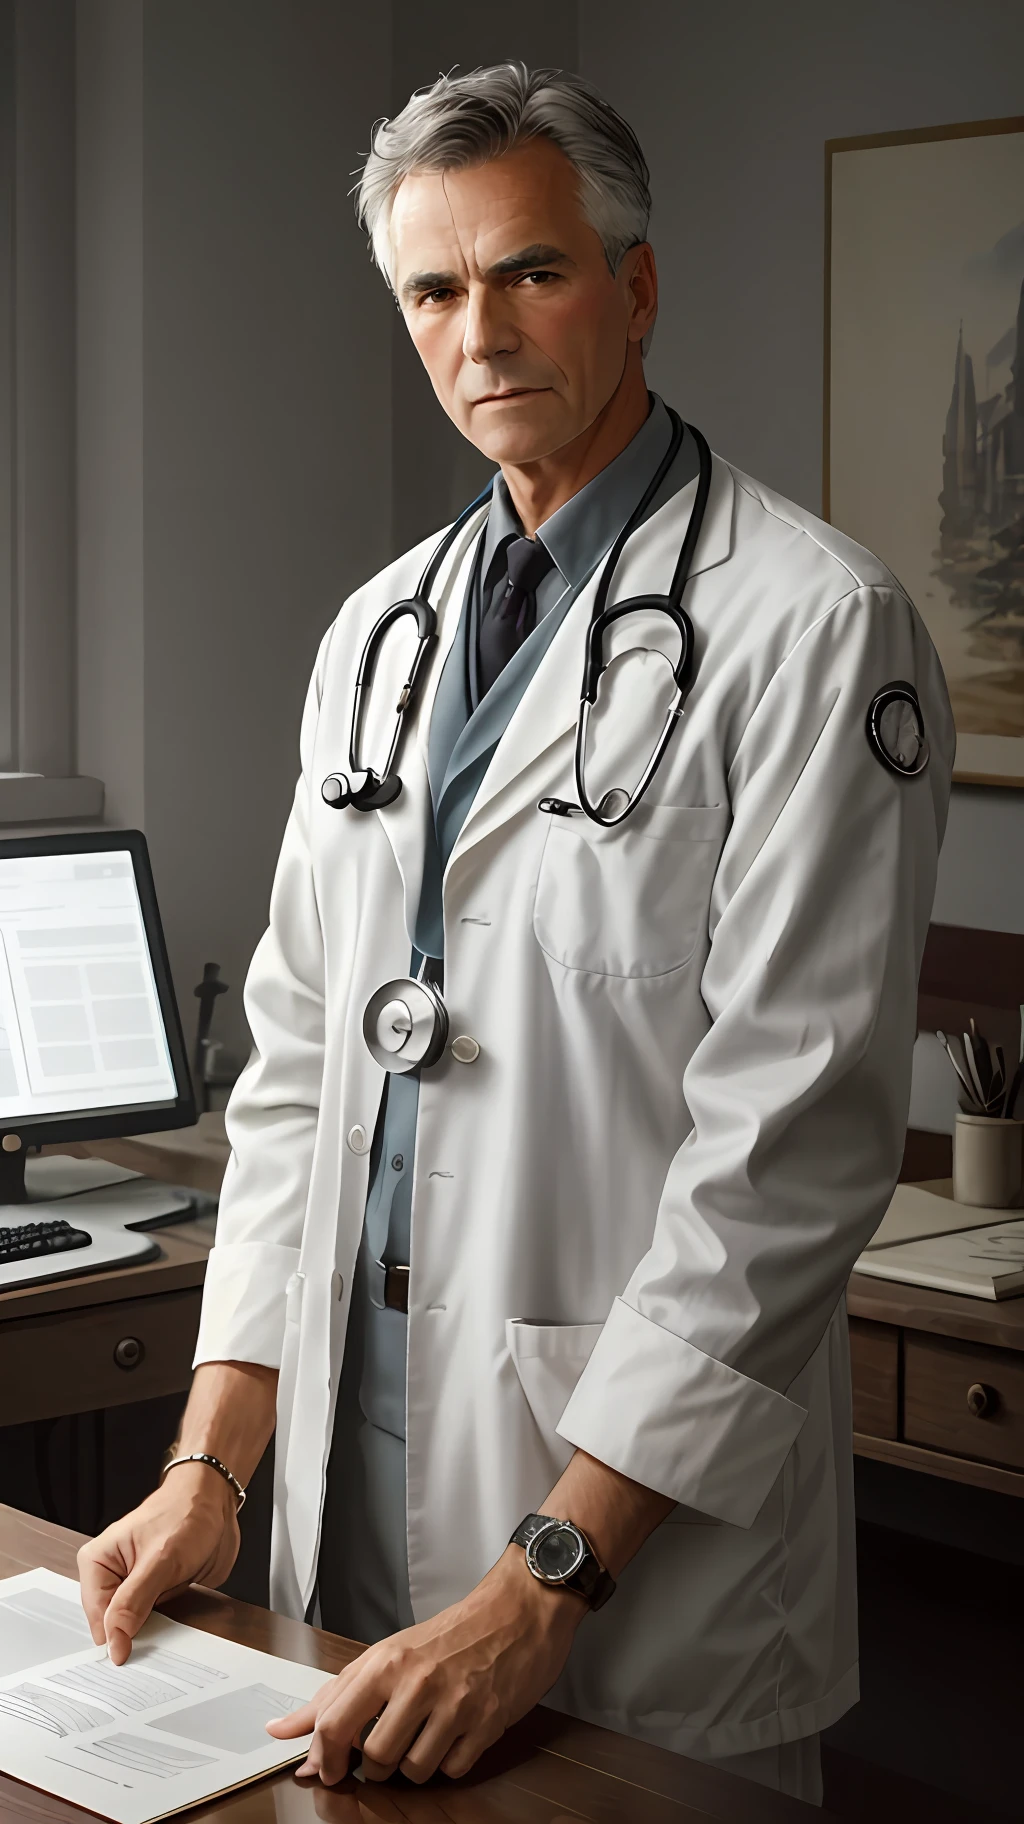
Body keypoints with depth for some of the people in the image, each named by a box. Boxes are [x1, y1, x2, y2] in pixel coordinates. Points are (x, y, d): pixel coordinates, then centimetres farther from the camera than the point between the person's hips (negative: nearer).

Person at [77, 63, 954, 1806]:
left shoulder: (811, 625, -11)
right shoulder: (377, 632, 11)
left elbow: (789, 1141, -17)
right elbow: (296, 1059, 12)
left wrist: (545, 1586, -20)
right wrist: (212, 1463, 3)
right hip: (348, 1486, 6)